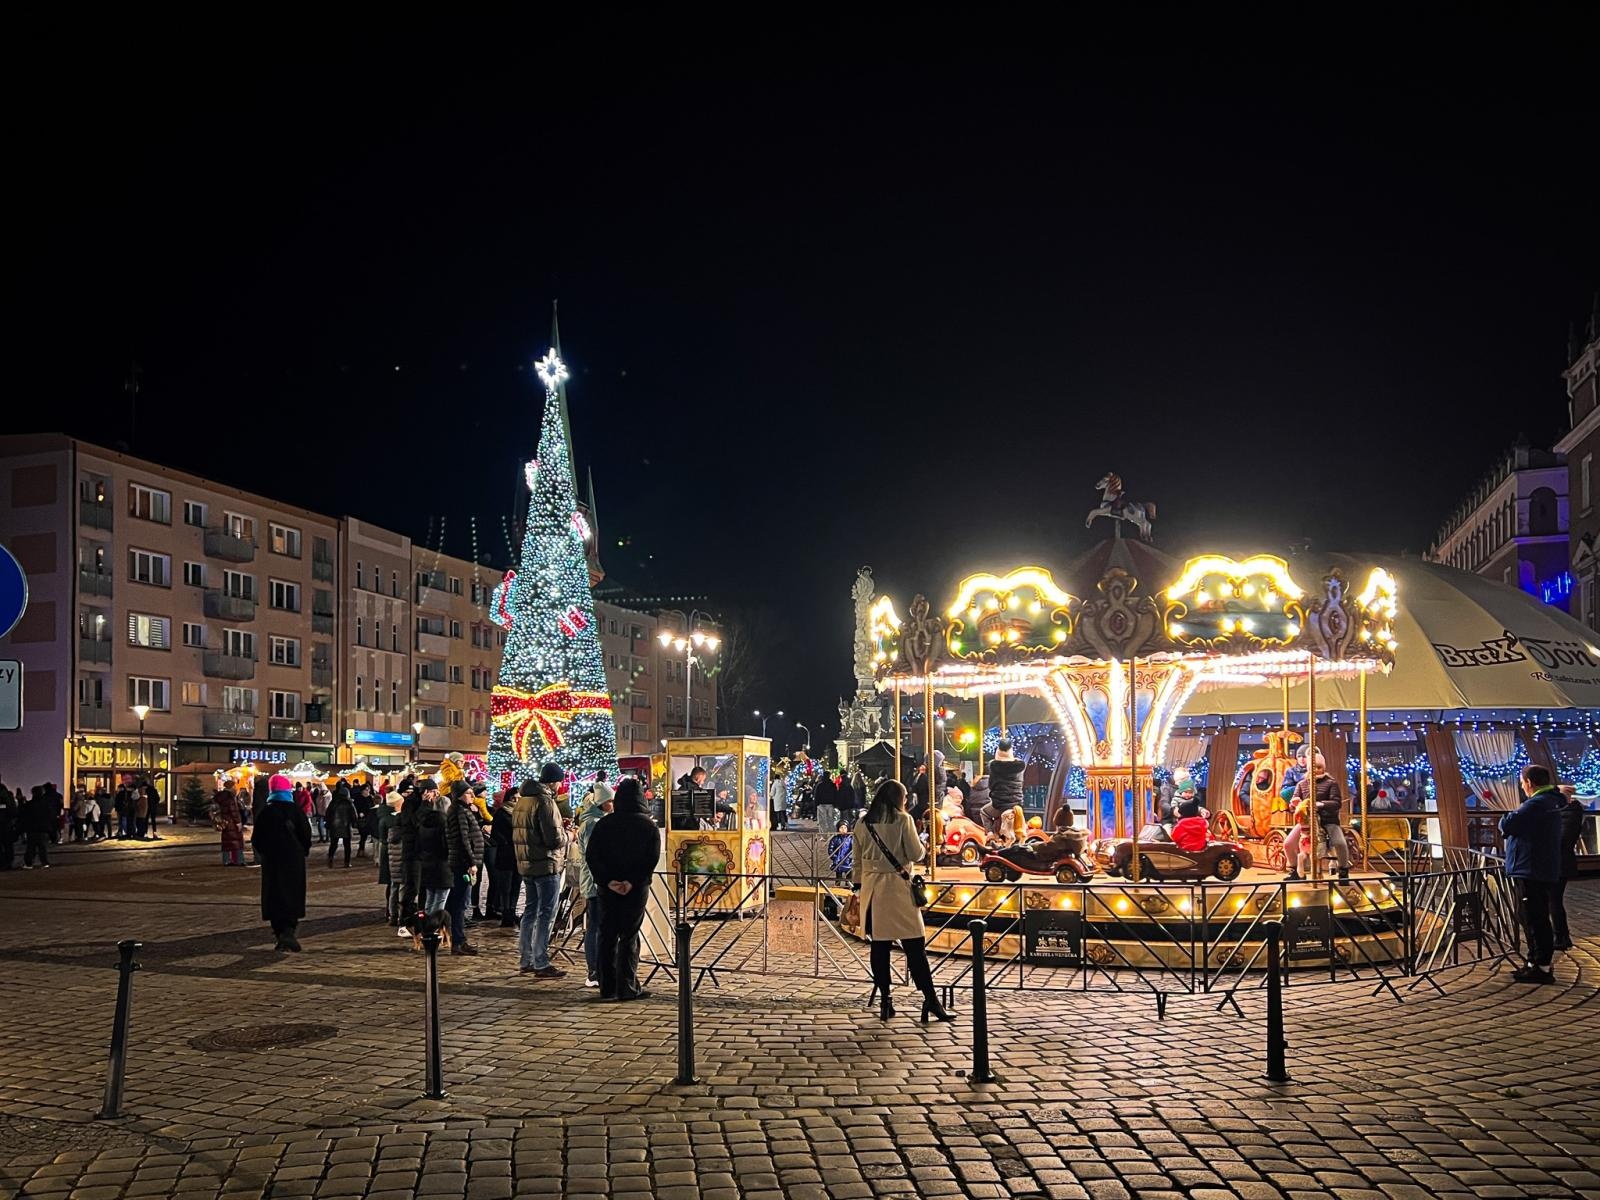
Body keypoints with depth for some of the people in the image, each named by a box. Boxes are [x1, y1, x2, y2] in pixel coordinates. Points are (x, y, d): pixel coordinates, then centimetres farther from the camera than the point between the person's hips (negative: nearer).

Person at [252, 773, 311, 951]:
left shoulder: (266, 812, -4)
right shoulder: (295, 811, -4)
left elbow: (256, 840, -3)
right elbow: (306, 835, -6)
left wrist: (261, 852, 17)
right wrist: (303, 851, 12)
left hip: (272, 860, 0)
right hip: (294, 860, 0)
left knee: (274, 897, 7)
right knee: (293, 896, 4)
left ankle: (280, 933, 5)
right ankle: (288, 931, -14)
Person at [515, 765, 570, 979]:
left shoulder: (523, 799, 11)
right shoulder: (545, 801, -18)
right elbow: (554, 839, -21)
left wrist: (560, 826, 14)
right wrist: (569, 834, -1)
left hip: (526, 864, 9)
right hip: (546, 865, -9)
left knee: (531, 911, 17)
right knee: (546, 914, -3)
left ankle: (526, 960, 24)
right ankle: (541, 964, -1)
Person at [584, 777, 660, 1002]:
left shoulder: (604, 824, 1)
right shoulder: (648, 826, -3)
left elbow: (591, 855, -6)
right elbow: (652, 859, -13)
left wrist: (608, 881, -11)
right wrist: (632, 881, -16)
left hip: (607, 888, 2)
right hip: (636, 890, -2)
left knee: (607, 935, 9)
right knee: (629, 937, 3)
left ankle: (608, 987, 11)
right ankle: (627, 988, 1)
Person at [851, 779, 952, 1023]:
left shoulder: (862, 824, 8)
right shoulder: (903, 820, -6)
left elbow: (857, 861, 11)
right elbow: (915, 854, -6)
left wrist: (859, 887, 18)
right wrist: (924, 850, 15)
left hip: (871, 888, 4)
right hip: (897, 887, -4)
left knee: (879, 945, 7)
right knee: (914, 945, -3)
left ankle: (885, 1000, 9)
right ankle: (930, 998, -6)